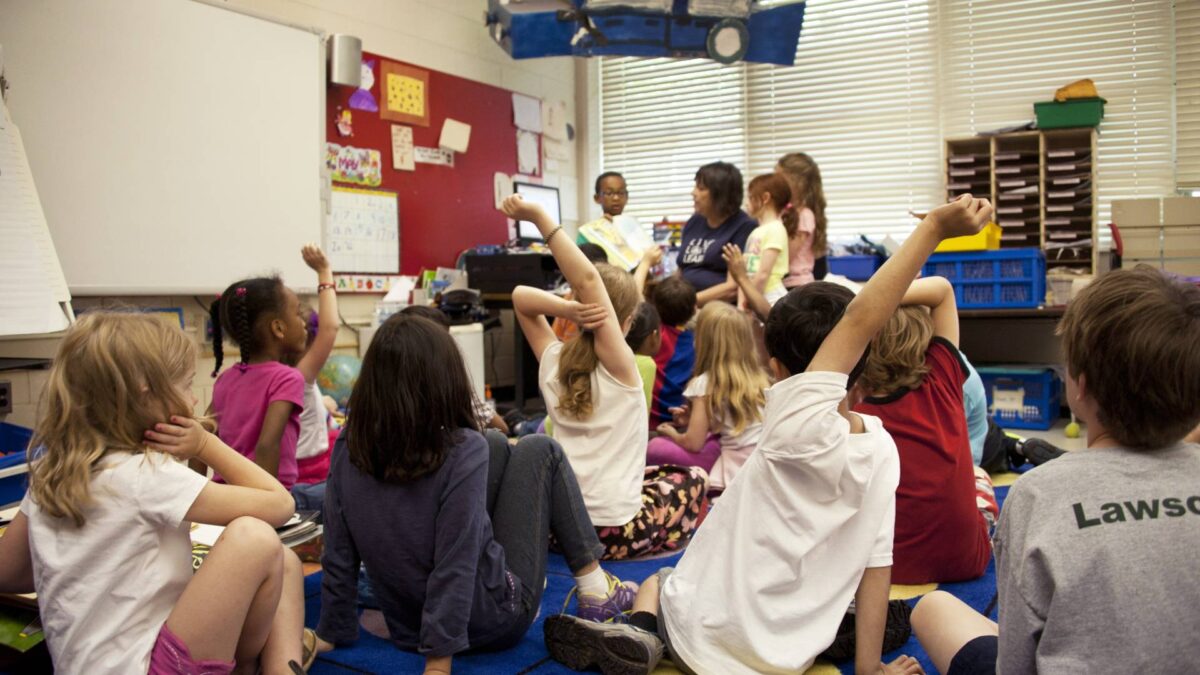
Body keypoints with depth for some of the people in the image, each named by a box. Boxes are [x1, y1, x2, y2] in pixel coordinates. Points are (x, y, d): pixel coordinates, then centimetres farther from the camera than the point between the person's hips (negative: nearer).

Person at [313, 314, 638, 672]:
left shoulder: (347, 448, -10)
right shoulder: (463, 451, -25)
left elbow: (338, 557, -4)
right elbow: (454, 570, -26)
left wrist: (331, 633, 8)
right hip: (491, 620, -5)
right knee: (538, 451, 6)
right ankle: (595, 588, 13)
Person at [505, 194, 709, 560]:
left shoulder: (552, 362, -1)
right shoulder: (619, 366, -14)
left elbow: (521, 296, 6)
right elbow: (588, 281, -25)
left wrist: (567, 309, -13)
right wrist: (539, 217, -30)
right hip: (613, 531, -5)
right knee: (693, 478, 23)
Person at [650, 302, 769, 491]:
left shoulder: (705, 383, -9)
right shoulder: (759, 375, 7)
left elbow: (693, 443, -8)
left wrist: (673, 433, 14)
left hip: (736, 469, -7)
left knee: (655, 447, -2)